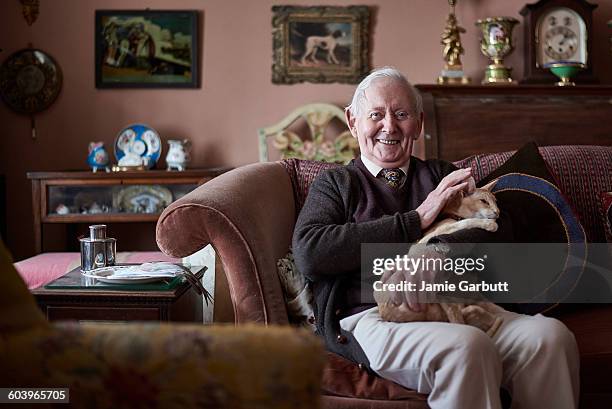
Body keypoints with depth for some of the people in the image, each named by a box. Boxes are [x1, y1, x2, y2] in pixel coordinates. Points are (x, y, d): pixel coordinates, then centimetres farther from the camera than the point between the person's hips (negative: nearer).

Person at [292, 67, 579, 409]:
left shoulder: (442, 175, 25)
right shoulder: (336, 184, 16)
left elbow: (499, 228, 9)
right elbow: (308, 252, -5)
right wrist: (415, 220, -5)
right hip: (372, 315, -3)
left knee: (552, 336, -25)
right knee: (466, 346, -35)